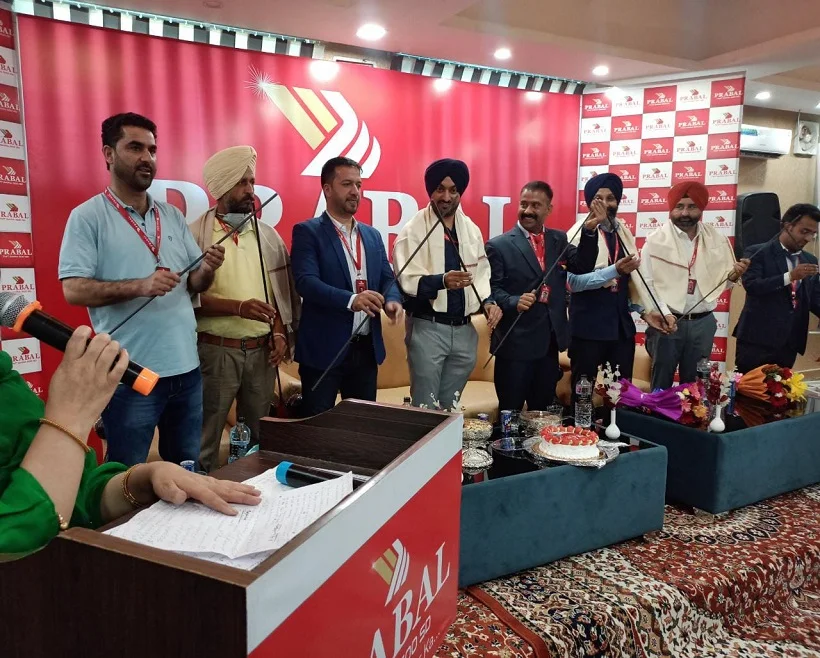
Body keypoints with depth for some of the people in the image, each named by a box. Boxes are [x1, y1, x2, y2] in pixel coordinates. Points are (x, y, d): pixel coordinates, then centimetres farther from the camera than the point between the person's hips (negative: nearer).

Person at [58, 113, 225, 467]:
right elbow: (73, 289, -13)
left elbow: (194, 284, 11)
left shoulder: (173, 216, 10)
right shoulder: (87, 216, -5)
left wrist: (207, 269, -11)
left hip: (186, 368, 5)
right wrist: (139, 286, -25)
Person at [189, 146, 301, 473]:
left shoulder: (267, 234, 8)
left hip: (262, 350, 4)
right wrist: (238, 307, -22)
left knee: (260, 436, 15)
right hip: (215, 351, -4)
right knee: (205, 438, 6)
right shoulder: (196, 234, -6)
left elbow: (282, 289, 11)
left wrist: (280, 333, -1)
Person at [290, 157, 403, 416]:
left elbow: (387, 278, 11)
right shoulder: (307, 231, -6)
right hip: (324, 348, -6)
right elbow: (306, 281, -18)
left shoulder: (372, 235, 14)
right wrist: (350, 300, -33)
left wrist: (393, 300, -13)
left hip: (367, 347, 6)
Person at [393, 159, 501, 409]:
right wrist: (441, 281, -33)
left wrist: (488, 301, -6)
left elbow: (481, 273, 12)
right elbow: (406, 280, -17)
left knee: (450, 406, 16)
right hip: (427, 328, -5)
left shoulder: (472, 230, 9)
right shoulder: (413, 229, -8)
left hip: (464, 329, 5)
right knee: (425, 407, 2)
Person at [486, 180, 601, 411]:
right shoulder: (499, 245, -6)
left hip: (550, 341, 5)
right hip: (516, 342, -5)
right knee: (510, 414, 6)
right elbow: (492, 288, -9)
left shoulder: (559, 239, 10)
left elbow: (583, 267, -2)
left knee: (543, 412, 18)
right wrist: (514, 302, -28)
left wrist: (589, 230, -14)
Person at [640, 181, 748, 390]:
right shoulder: (655, 240, -6)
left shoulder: (717, 239, 6)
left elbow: (720, 282, 10)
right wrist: (662, 313, -22)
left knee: (693, 383, 15)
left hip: (703, 322, 3)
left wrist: (733, 276, -11)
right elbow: (646, 283, -11)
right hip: (668, 321, -3)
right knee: (661, 383, 6)